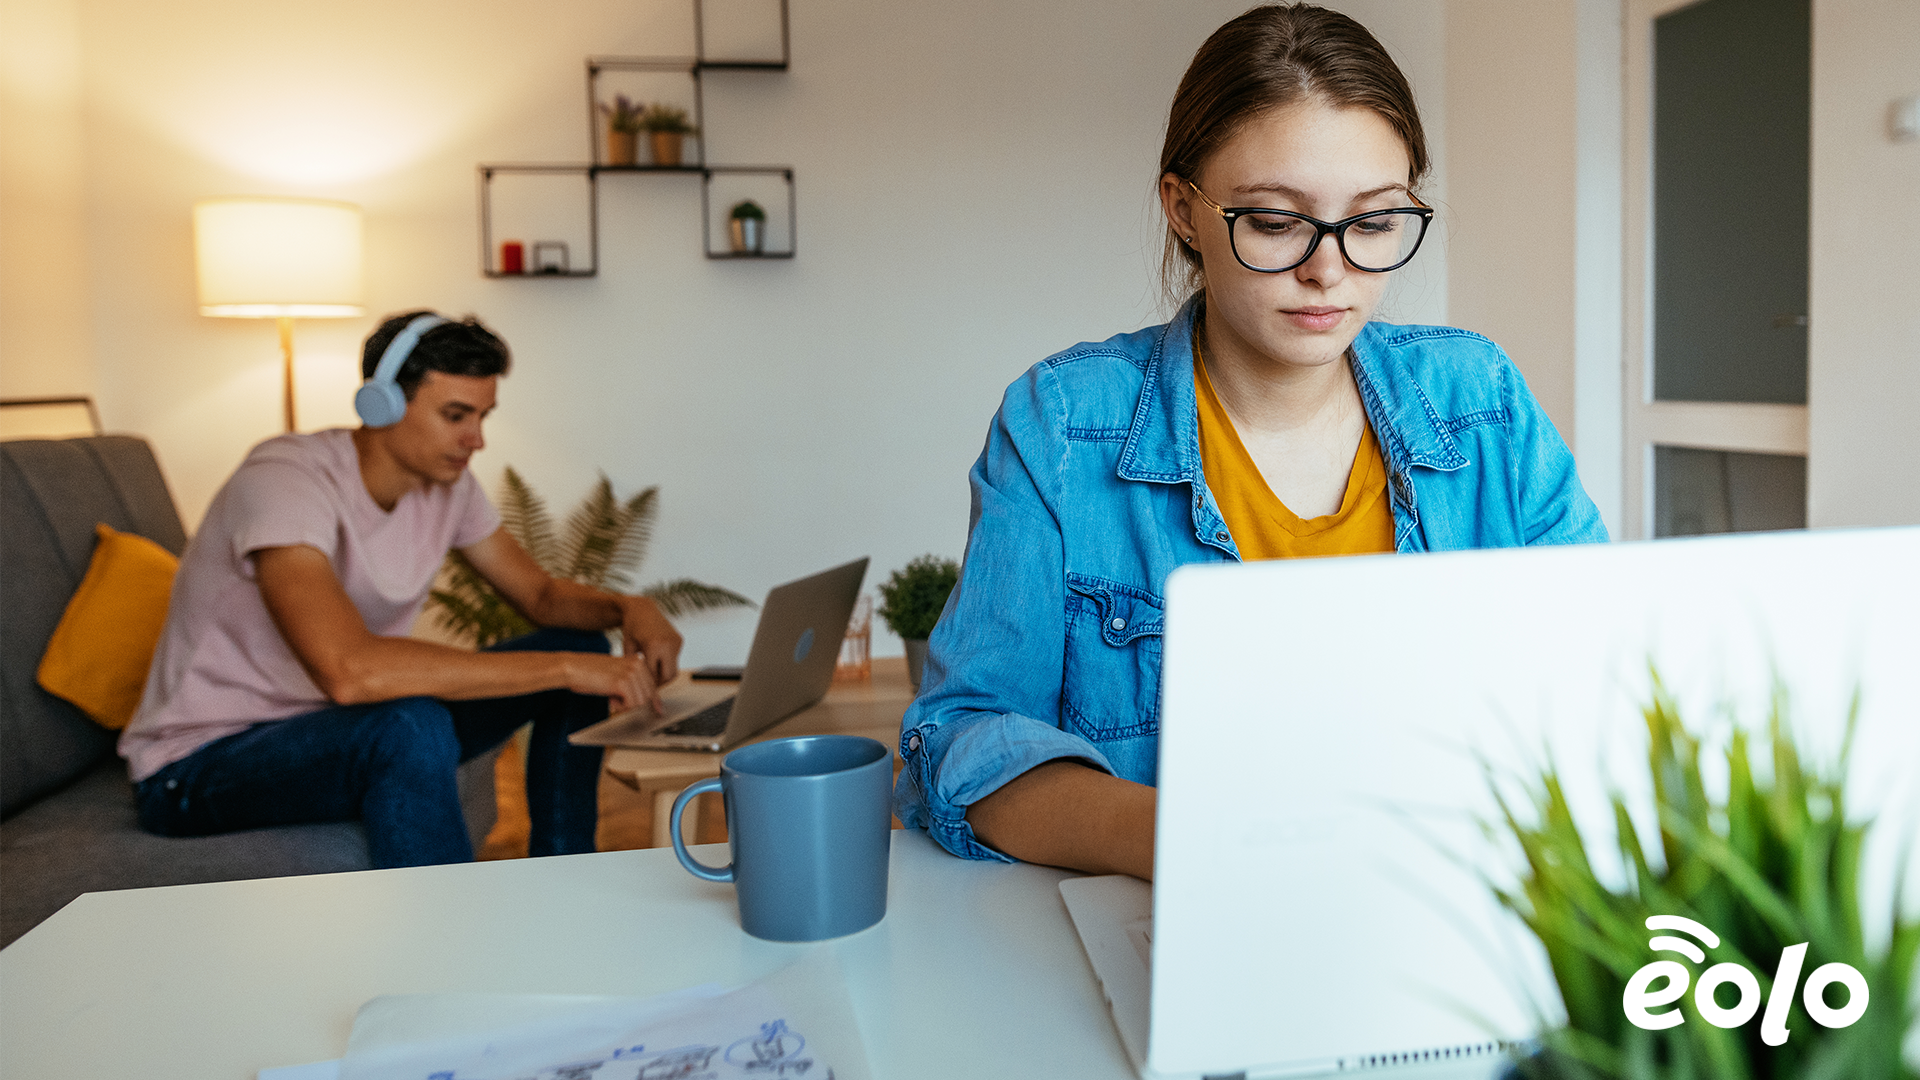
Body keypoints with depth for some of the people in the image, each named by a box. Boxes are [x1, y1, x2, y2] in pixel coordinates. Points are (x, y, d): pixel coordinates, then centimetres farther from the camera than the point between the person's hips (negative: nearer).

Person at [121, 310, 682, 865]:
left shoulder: (445, 482, -4)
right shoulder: (283, 479, -28)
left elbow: (541, 594, 8)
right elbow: (347, 670, -43)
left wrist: (625, 607, -16)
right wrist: (562, 668, -40)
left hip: (339, 728, 8)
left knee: (582, 646, -1)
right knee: (411, 725, -39)